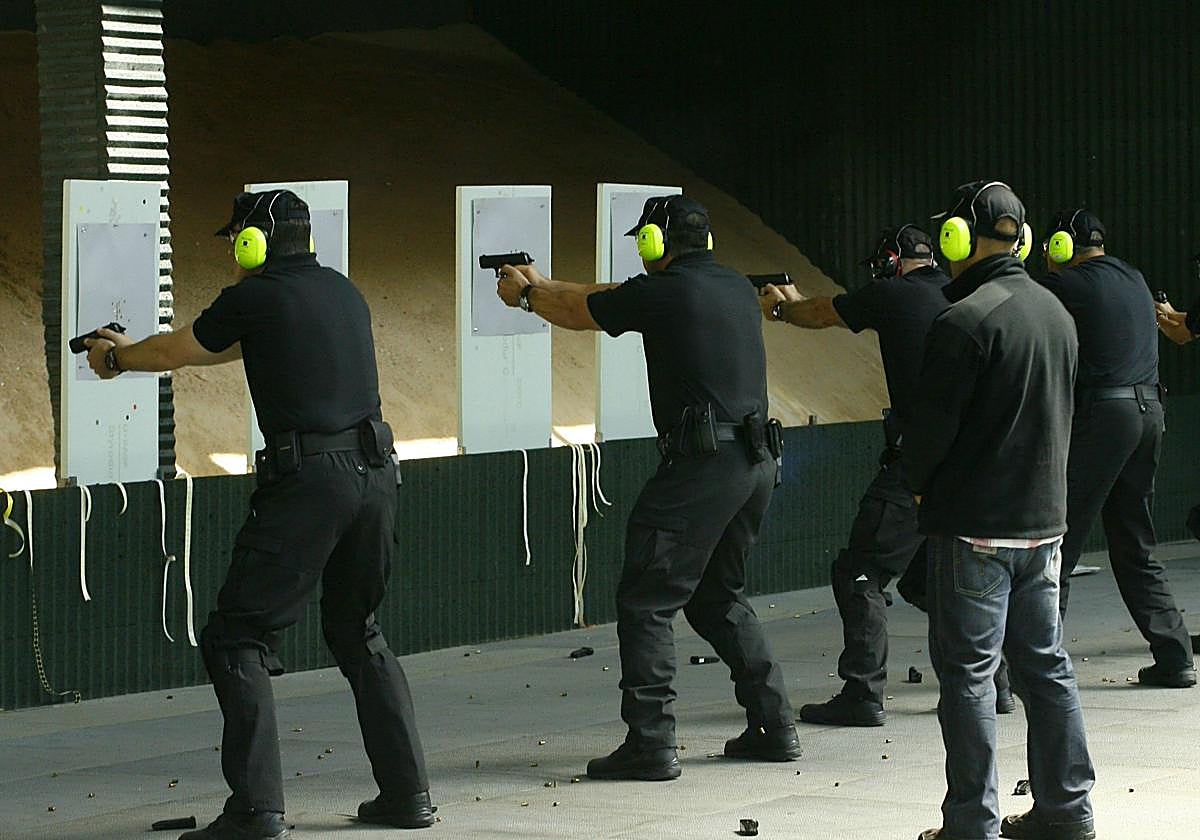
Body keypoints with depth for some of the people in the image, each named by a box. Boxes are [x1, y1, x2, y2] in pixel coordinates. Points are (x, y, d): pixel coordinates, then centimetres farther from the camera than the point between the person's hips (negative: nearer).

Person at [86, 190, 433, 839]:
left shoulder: (253, 298, -3)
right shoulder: (343, 293, 18)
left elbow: (176, 352, 15)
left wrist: (117, 359, 36)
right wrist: (137, 349, 43)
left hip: (308, 481, -7)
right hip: (374, 473, 7)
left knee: (236, 638, 0)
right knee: (358, 634, 21)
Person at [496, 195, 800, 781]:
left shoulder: (662, 292, -8)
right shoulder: (736, 288, 15)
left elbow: (579, 313, 10)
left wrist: (525, 294, 31)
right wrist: (542, 284, 36)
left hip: (700, 464, -8)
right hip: (756, 463, 8)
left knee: (645, 602, -2)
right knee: (720, 600, 21)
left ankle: (650, 744, -6)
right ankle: (774, 728, 19)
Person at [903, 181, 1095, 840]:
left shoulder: (965, 321, -17)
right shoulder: (1056, 312, 9)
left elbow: (931, 425, -15)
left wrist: (917, 483, 4)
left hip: (975, 526, -8)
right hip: (1045, 517, 8)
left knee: (968, 670, -2)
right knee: (1045, 664, 14)